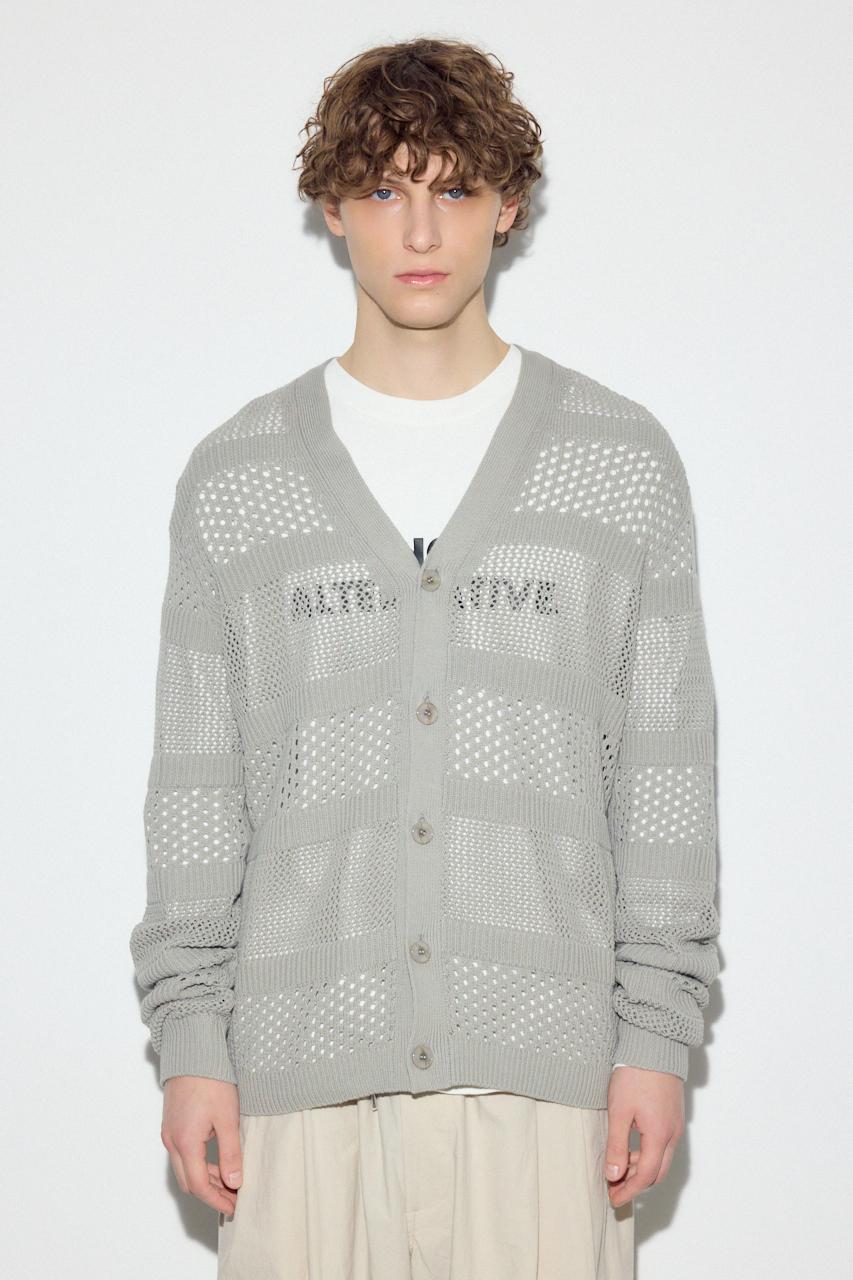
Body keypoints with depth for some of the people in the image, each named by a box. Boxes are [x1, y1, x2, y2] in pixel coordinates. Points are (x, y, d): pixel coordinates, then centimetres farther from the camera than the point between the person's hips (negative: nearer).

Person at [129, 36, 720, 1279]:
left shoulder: (624, 460, 6)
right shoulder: (234, 477, 8)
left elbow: (666, 767, 5)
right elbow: (197, 784, 8)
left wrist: (658, 1033, -1)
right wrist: (189, 1037, 2)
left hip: (542, 1060, 0)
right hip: (303, 1058, 1)